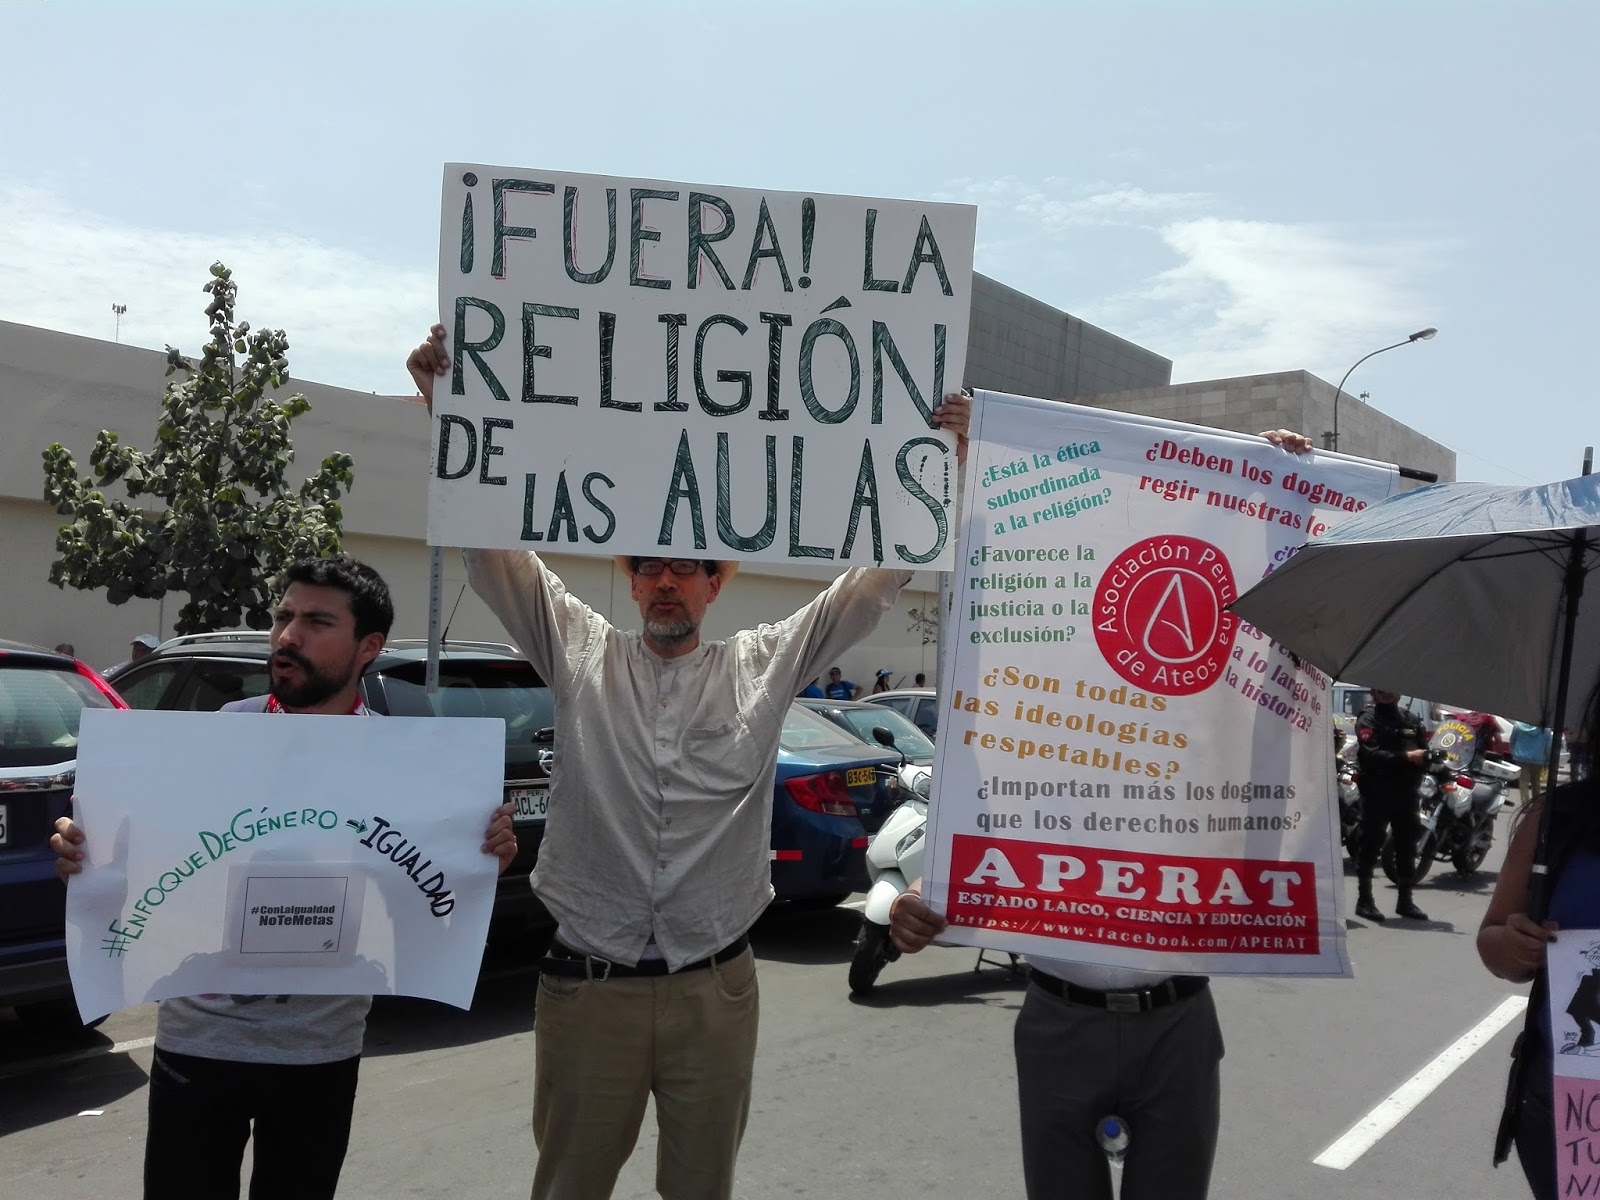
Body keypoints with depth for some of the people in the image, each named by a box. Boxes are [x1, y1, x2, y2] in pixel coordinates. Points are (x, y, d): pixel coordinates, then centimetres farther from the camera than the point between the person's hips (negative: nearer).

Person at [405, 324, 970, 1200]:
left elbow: (880, 576, 0)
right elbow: (489, 541, -3)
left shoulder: (765, 666, 2)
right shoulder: (578, 652, 2)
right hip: (588, 987, 0)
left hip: (715, 991, 1)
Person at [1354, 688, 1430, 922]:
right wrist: (1406, 757, -25)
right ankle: (1364, 900, 4)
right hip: (1377, 794, -6)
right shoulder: (1368, 719, -4)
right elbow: (1371, 755, -18)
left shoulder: (1411, 719, 15)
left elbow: (1425, 752, 8)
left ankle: (1405, 900, 20)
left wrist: (1422, 758, -15)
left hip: (1406, 793, 6)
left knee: (1407, 847, 10)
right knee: (1371, 846, -1)